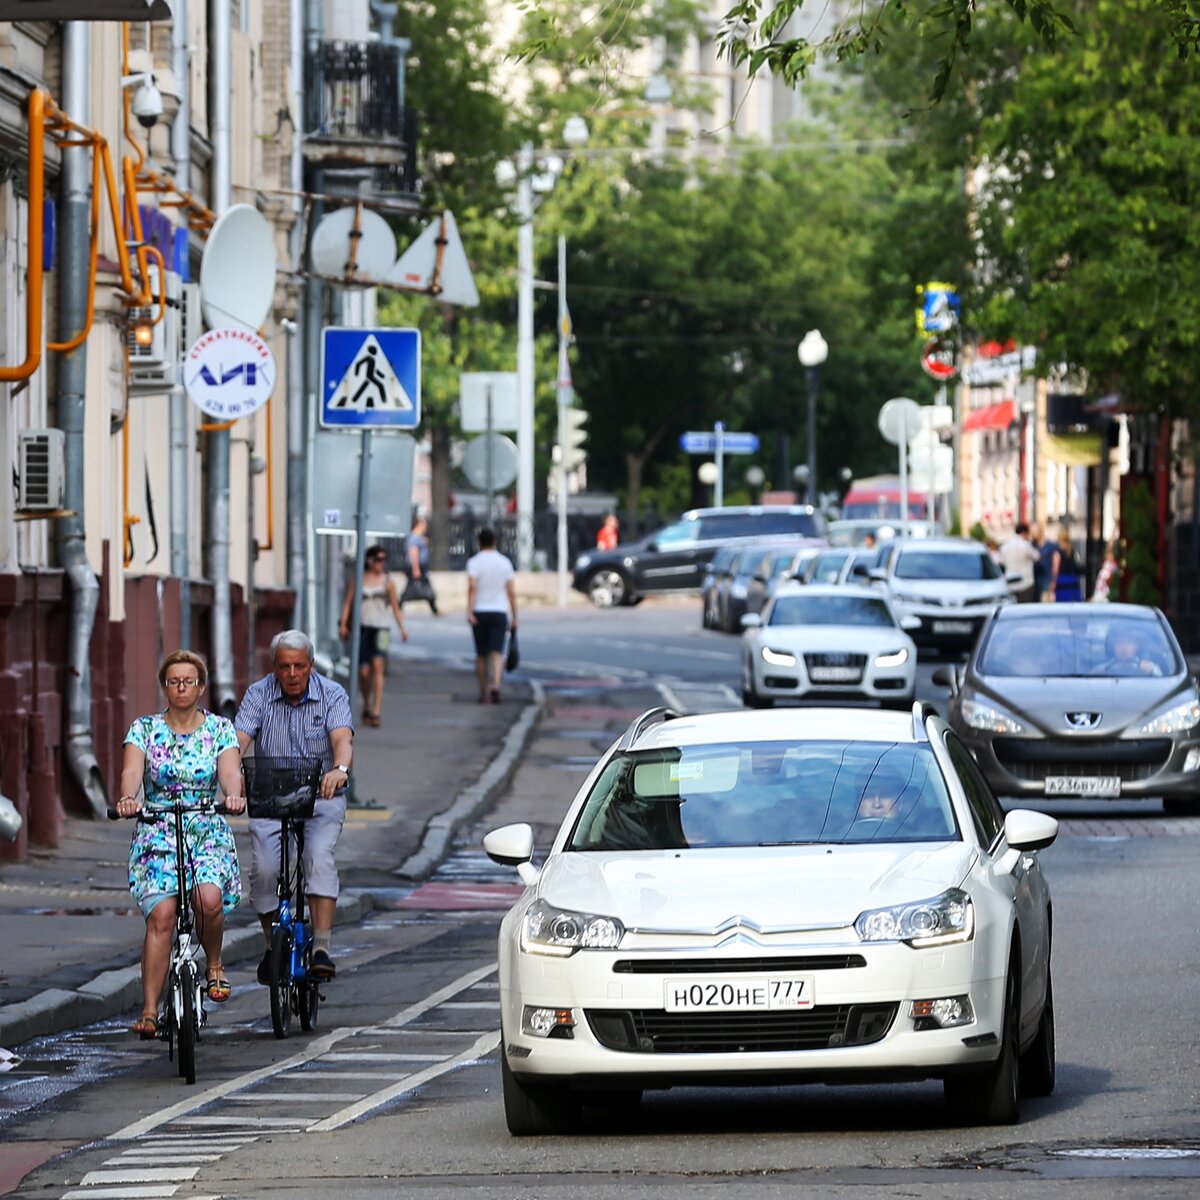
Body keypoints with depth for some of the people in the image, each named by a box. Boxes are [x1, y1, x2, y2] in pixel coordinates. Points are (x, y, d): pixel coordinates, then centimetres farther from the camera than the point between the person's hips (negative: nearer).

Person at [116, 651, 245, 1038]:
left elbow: (230, 770, -12)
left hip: (208, 833, 0)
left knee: (209, 900, -27)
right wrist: (128, 798, -36)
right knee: (161, 915, -18)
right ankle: (150, 1010, -17)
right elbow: (132, 769, -13)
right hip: (157, 833, 0)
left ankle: (213, 964, 4)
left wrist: (233, 795, -36)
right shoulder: (144, 729, 4)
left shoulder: (220, 729, 5)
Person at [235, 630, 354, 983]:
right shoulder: (258, 695, -3)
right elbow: (239, 739, -15)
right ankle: (273, 946, 6)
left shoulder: (332, 695, -6)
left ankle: (322, 947, -31)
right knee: (264, 868, -18)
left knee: (319, 856, -27)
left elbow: (342, 739, -23)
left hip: (321, 797, -1)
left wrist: (340, 769, -46)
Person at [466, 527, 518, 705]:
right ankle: (495, 685, -30)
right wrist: (514, 617, 10)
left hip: (479, 612, -1)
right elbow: (512, 593, 5)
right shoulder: (504, 562, 6)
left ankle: (483, 693, 15)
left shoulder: (474, 562, -2)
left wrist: (469, 611, -21)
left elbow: (472, 588, -16)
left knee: (481, 654, 10)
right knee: (497, 652, -7)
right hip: (499, 612, 1)